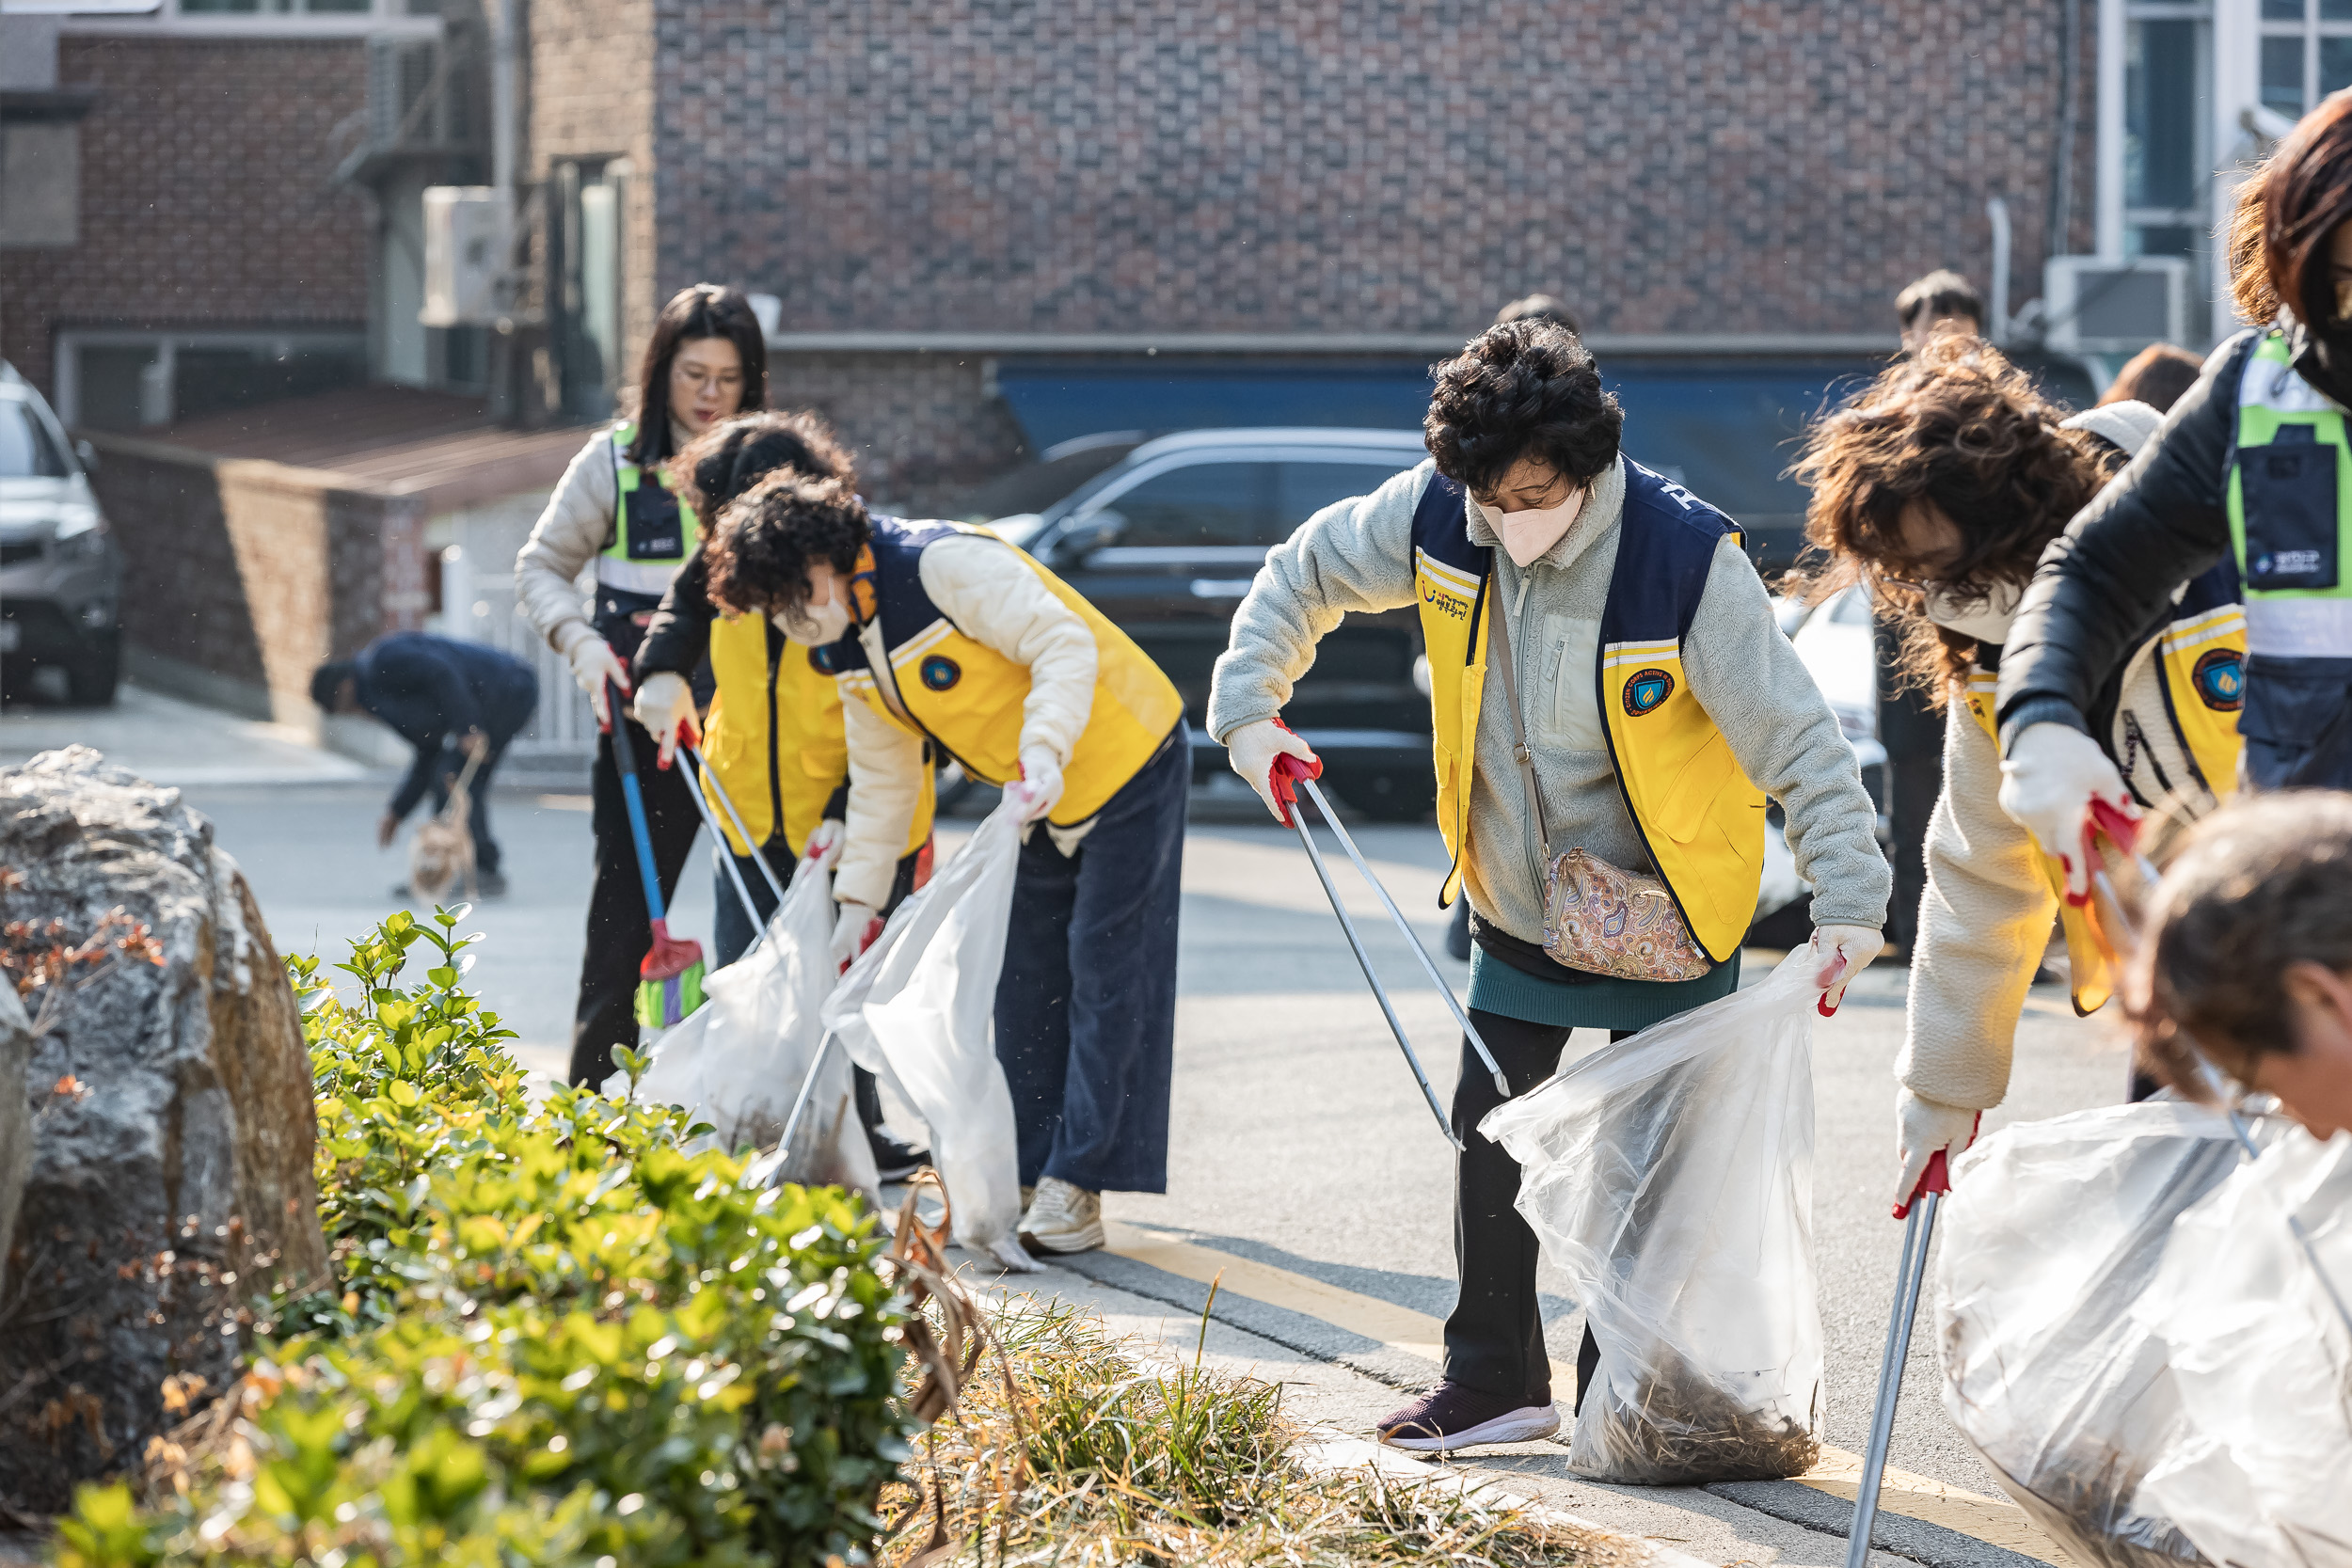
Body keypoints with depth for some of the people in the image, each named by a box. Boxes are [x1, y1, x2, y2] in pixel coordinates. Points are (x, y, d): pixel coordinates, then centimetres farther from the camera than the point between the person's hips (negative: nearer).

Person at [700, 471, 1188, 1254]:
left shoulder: (947, 564, -25)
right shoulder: (852, 653, 3)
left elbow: (1064, 644, -30)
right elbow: (883, 780, 11)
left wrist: (1043, 753, -41)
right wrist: (859, 898, 7)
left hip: (1124, 762, -9)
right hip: (1043, 807, 9)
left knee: (1104, 971, -10)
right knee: (1026, 982, 8)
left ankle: (1078, 1188, -12)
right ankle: (1026, 1174, 14)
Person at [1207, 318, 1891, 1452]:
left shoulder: (1687, 560, -28)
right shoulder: (1438, 518, -14)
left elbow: (1798, 740, -25)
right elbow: (1303, 574, 5)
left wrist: (1848, 900, -32)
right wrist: (1249, 708, -6)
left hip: (1664, 914, -4)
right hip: (1515, 906, 4)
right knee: (1488, 1139, 8)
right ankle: (1493, 1382, 20)